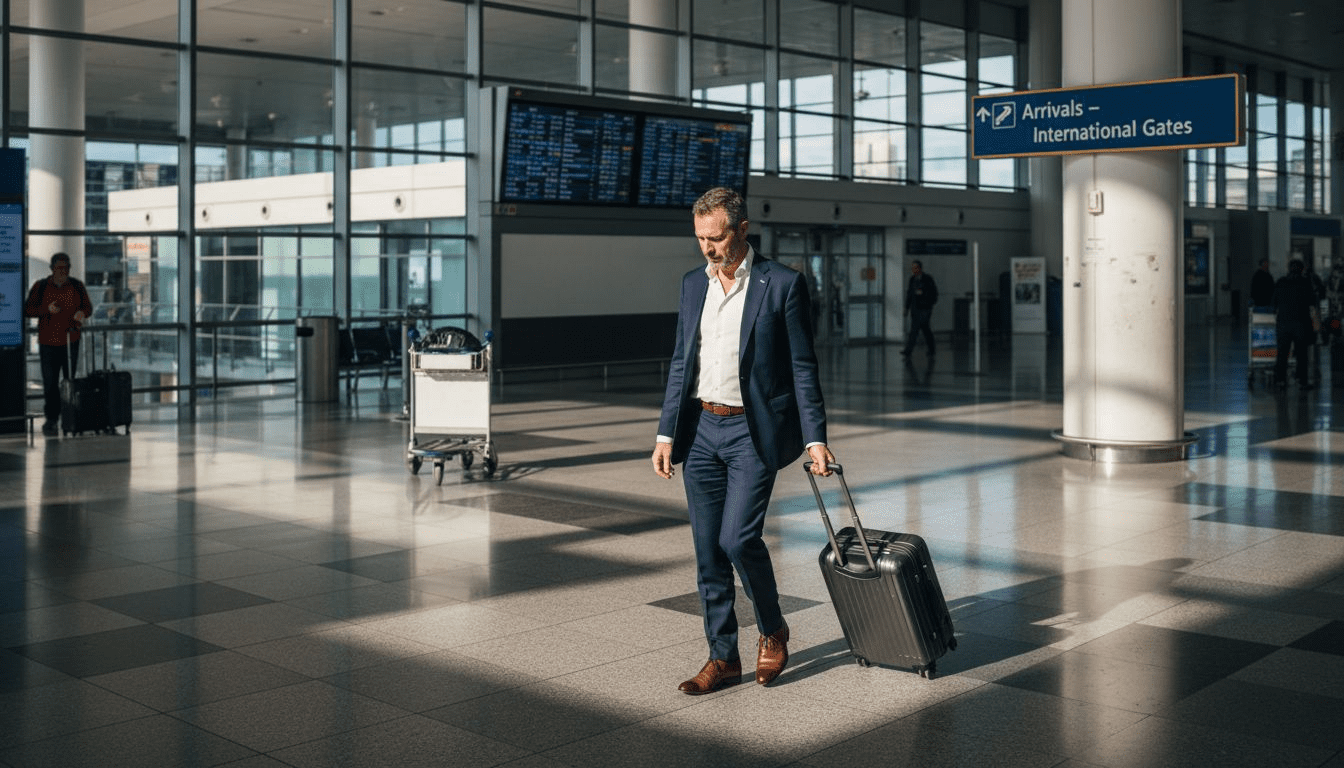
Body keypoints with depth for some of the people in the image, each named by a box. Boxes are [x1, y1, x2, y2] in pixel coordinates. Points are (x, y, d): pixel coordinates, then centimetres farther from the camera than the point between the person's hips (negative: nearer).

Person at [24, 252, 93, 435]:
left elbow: (88, 306, 13)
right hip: (48, 342, -1)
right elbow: (28, 310, 3)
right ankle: (51, 419, 5)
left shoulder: (77, 286, 8)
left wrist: (82, 313, -11)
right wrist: (47, 309, -15)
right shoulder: (40, 287, 4)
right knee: (50, 382, -2)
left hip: (71, 341, 1)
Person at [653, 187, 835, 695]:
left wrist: (815, 439, -9)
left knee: (738, 538, -13)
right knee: (708, 550, 6)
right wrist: (667, 433, 8)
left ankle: (772, 630, 13)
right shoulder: (693, 284, 9)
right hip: (701, 429, 5)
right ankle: (723, 658, 17)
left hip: (753, 431, -5)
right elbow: (681, 363, 13)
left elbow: (802, 368, -5)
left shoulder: (782, 285, -7)